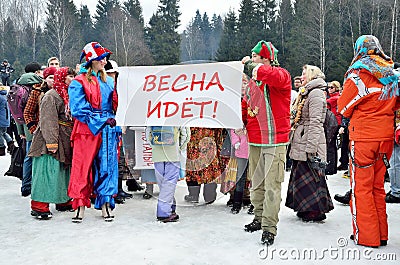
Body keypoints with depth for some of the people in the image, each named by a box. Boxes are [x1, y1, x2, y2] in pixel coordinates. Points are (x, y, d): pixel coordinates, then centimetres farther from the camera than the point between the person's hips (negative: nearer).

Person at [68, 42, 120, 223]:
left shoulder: (108, 81, 16)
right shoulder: (79, 82, -2)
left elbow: (114, 106, 21)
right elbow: (78, 110, -10)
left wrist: (114, 123, 2)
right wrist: (102, 120, -13)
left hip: (107, 131, 5)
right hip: (86, 131, -4)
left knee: (106, 167, 5)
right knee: (83, 167, -2)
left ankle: (105, 205, 12)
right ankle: (80, 206, 7)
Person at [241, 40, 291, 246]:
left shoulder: (281, 74, -6)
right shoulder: (253, 82, 17)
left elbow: (274, 77, -32)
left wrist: (251, 66, -22)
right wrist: (240, 122, 11)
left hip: (274, 140, -7)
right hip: (255, 140, 8)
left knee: (272, 185, -6)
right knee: (256, 183, 16)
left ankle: (269, 227, 1)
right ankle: (259, 218, 31)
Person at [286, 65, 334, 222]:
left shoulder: (316, 94, -12)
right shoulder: (305, 93, 19)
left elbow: (315, 122, -19)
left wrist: (311, 149, -23)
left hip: (309, 144, -10)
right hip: (300, 143, 10)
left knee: (309, 177, -3)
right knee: (300, 175, 13)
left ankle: (316, 211, 7)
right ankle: (307, 209, 23)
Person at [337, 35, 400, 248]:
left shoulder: (358, 73, -9)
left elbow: (343, 108, -3)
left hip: (363, 137, -6)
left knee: (361, 186, 2)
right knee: (378, 185, 15)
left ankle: (365, 236, 7)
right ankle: (381, 234, 22)